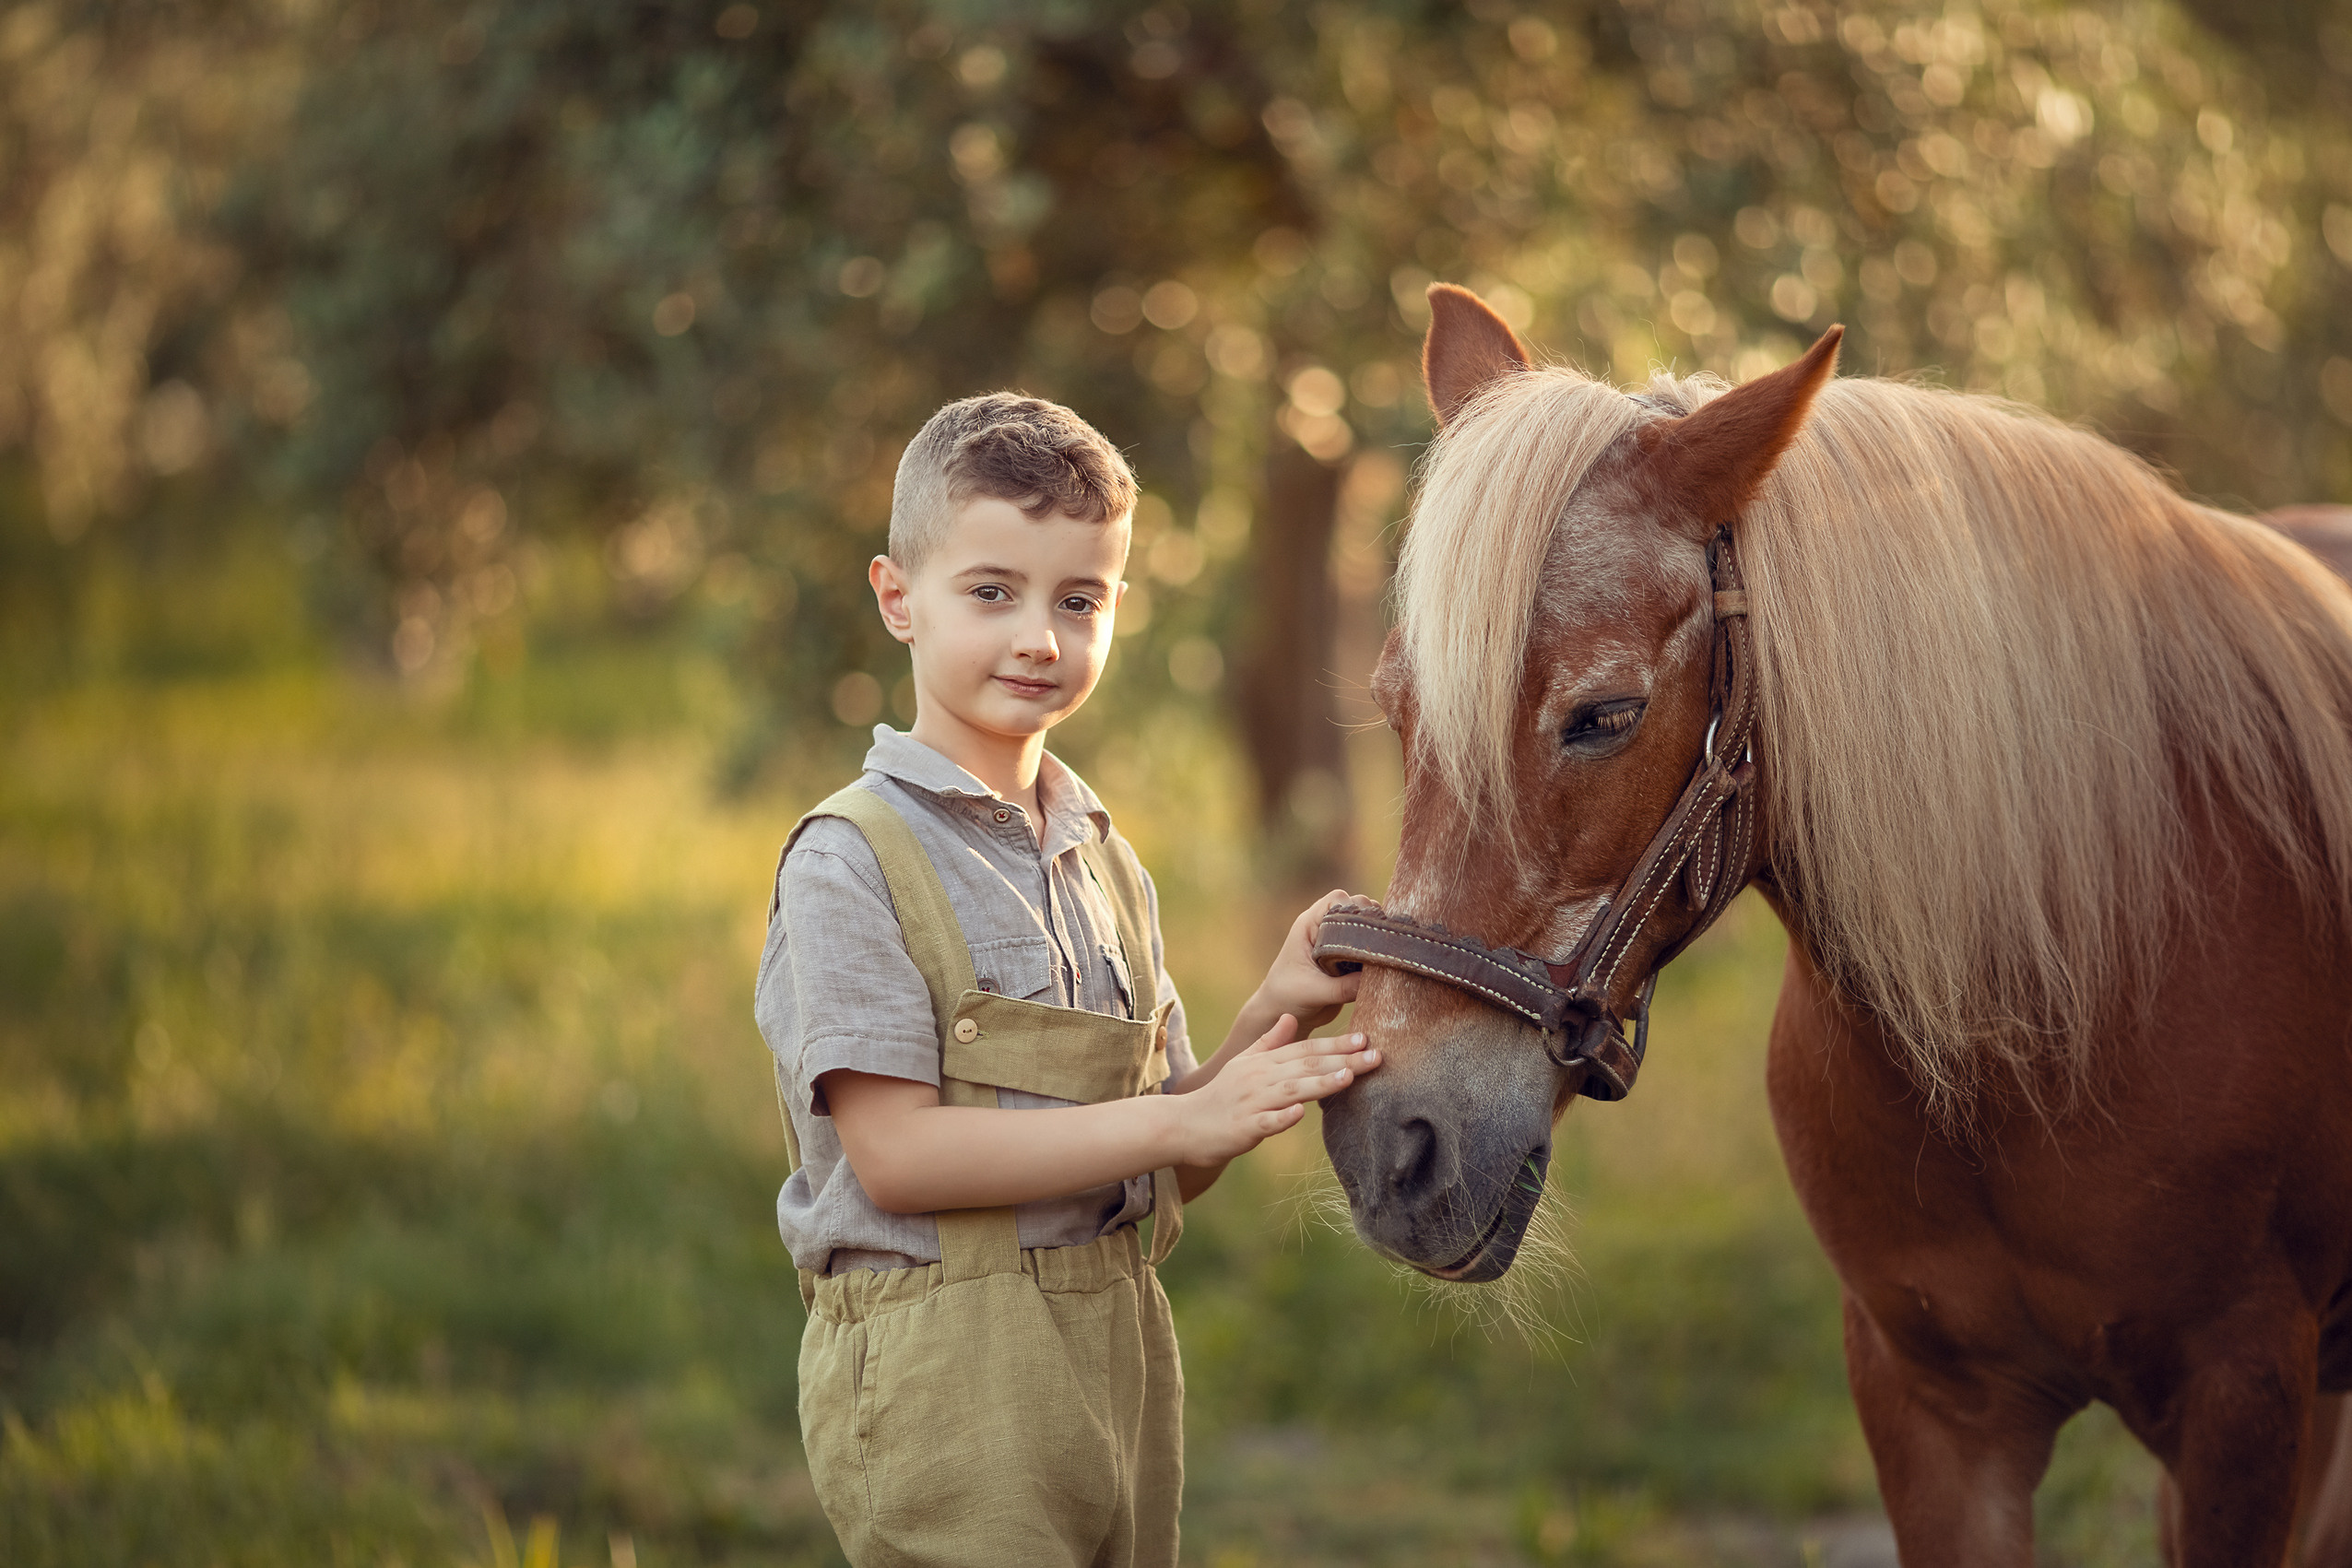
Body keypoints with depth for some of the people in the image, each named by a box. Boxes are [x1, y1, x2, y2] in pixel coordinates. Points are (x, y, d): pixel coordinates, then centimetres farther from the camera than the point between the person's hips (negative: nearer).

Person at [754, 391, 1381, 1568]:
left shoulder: (1105, 864, 14)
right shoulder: (852, 861, -9)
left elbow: (1166, 1171, 13)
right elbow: (895, 1153, -18)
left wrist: (1277, 1017, -5)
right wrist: (1183, 1119, -18)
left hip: (1120, 1347, 7)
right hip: (943, 1372, -7)